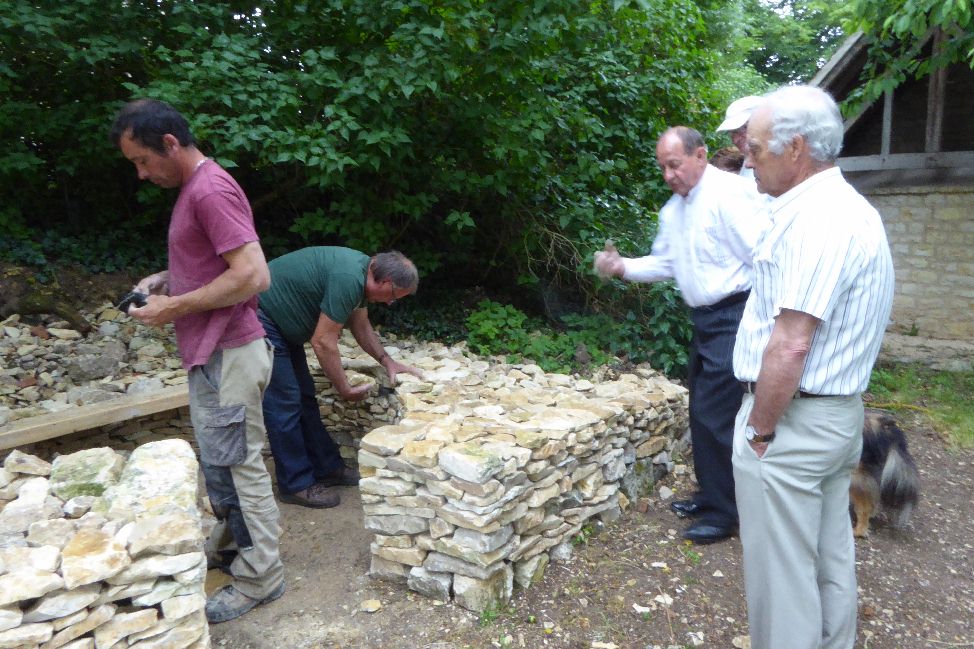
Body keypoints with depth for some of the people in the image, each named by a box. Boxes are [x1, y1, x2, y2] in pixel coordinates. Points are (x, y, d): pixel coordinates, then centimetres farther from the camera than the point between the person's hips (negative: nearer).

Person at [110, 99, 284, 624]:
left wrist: (175, 307, -17)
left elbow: (252, 276, -25)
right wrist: (168, 278, 9)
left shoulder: (210, 190, -18)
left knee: (234, 463, 1)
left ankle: (260, 575, 15)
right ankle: (234, 534, 39)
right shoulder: (195, 188, 14)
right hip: (211, 354, 10)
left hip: (227, 357, -10)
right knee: (219, 458, 21)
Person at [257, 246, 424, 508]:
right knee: (284, 402, -7)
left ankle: (327, 467, 21)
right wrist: (345, 389, -14)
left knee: (303, 397, 12)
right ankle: (296, 485, 3)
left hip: (281, 324, 10)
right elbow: (323, 342, -26)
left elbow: (360, 325, 16)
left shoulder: (362, 272, 2)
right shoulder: (348, 279, -29)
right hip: (259, 318, -10)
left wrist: (387, 361, 7)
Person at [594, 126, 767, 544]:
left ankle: (723, 512, 8)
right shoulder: (673, 210, 12)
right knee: (702, 411, 16)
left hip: (734, 317, -9)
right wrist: (622, 267, 3)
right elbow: (664, 263, 19)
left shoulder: (729, 193, -16)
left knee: (714, 414, -7)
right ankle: (710, 495, 32)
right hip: (705, 319, 9)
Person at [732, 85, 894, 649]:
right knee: (831, 557, 20)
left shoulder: (813, 218, -21)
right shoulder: (854, 209, 12)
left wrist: (758, 430, -15)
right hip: (841, 413, 10)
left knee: (782, 572, 3)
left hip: (795, 418, -10)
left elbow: (791, 344, -26)